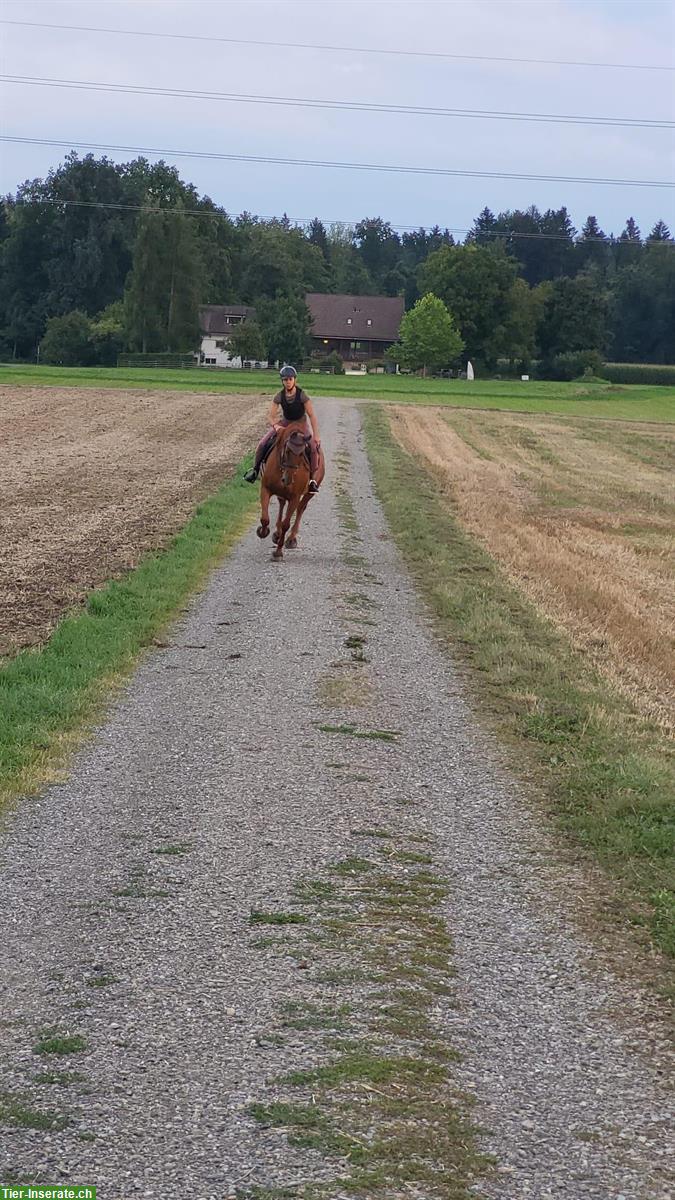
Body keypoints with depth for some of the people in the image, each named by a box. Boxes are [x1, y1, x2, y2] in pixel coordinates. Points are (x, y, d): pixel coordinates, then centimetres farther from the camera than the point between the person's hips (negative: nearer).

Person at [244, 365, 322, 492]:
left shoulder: (302, 395, -22)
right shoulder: (279, 396, -14)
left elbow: (312, 415, -21)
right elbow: (271, 416, -10)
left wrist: (316, 436, -27)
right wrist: (275, 426, -33)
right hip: (284, 423, 3)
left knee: (313, 446, -27)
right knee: (263, 443, -11)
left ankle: (313, 478, -18)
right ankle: (255, 469, 12)